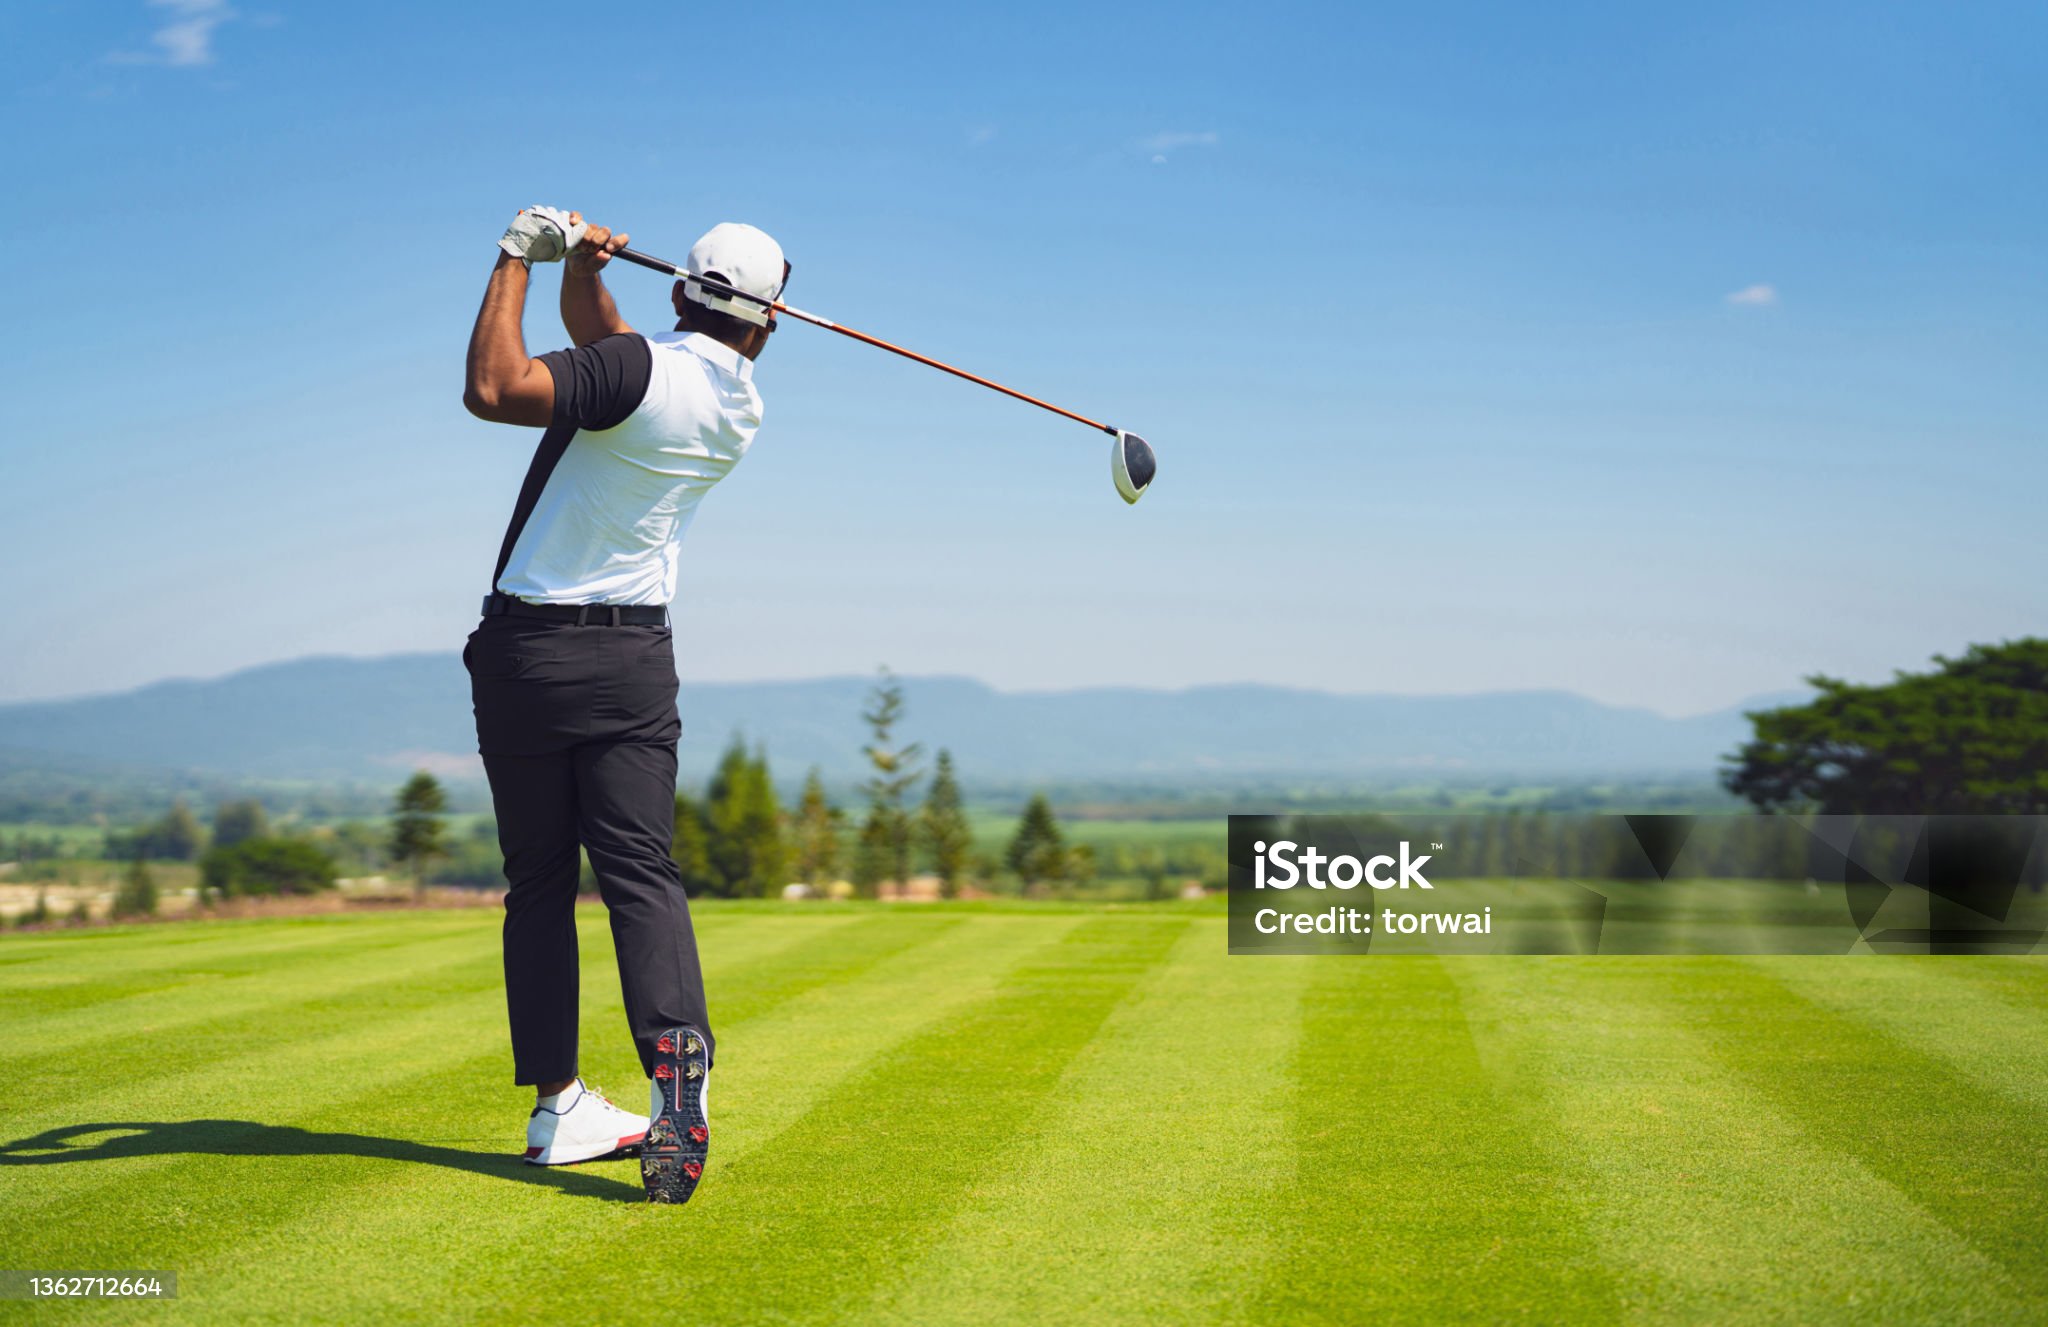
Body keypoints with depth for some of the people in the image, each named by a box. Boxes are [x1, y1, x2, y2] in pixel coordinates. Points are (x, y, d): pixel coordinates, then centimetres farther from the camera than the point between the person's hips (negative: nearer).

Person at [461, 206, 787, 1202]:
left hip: (526, 651, -3)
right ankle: (676, 1068, -25)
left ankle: (557, 1106, 10)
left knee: (538, 883, 7)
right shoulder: (741, 408, 7)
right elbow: (597, 346, 19)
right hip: (633, 659, 3)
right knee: (640, 873, -3)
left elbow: (494, 389, -26)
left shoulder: (641, 368, -14)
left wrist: (519, 260, -16)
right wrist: (581, 268, 3)